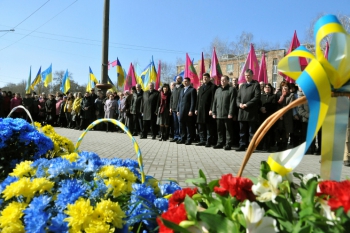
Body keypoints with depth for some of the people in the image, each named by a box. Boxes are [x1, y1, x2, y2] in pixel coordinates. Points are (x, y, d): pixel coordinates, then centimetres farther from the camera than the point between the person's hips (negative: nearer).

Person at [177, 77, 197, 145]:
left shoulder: (192, 90, -1)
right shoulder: (182, 90, 21)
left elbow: (193, 101, -9)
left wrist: (191, 111, -16)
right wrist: (178, 110, 15)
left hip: (188, 111, -6)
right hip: (181, 111, 6)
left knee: (189, 126, -1)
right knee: (182, 126, 8)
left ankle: (189, 139, 5)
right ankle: (183, 139, 16)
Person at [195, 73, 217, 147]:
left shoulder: (213, 87, -3)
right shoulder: (201, 87, 19)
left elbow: (213, 99, -10)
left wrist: (211, 109, -16)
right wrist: (196, 109, 12)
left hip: (208, 110, -7)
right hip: (200, 110, 7)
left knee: (209, 127, -1)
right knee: (201, 127, 11)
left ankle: (209, 141, 4)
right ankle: (202, 140, 21)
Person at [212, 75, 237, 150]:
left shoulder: (232, 89, -2)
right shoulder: (217, 90, 17)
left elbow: (232, 102, -9)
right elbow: (214, 102, 16)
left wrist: (230, 113, -16)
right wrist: (214, 112, 9)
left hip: (227, 114, -6)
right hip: (218, 114, 6)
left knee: (228, 130, 0)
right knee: (219, 130, 12)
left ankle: (228, 144, 5)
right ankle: (220, 143, 22)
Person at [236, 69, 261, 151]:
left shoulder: (256, 85, 1)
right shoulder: (242, 86, 19)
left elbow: (257, 97, -9)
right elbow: (238, 97, 16)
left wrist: (247, 104, -16)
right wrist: (239, 104, -5)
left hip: (251, 111, -5)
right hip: (242, 111, 6)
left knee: (252, 131, 0)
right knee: (242, 131, 9)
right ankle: (242, 145, 16)